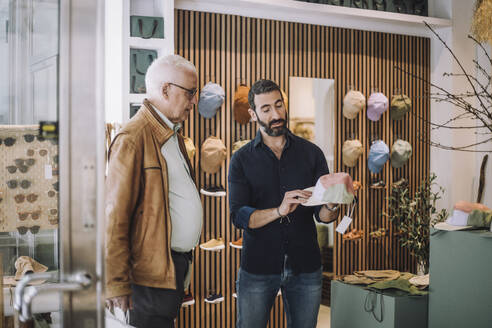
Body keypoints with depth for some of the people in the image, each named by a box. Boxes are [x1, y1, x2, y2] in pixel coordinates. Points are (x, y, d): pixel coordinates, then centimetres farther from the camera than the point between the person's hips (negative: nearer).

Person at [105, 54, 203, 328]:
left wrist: (185, 261, 18)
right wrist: (117, 285, -17)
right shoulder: (132, 140, -15)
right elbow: (115, 218, -18)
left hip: (178, 265, 9)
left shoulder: (174, 136, 16)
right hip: (152, 272, -9)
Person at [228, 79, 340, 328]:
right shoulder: (242, 159, 0)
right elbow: (239, 216, -10)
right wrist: (279, 210, -27)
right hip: (257, 267, -1)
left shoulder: (311, 153, 4)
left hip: (305, 267, 2)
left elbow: (323, 216, 1)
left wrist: (330, 207, -22)